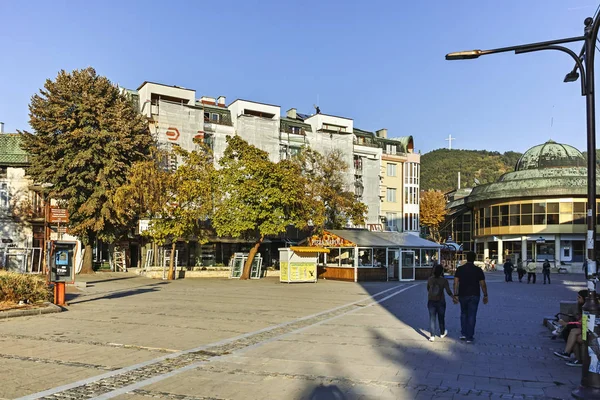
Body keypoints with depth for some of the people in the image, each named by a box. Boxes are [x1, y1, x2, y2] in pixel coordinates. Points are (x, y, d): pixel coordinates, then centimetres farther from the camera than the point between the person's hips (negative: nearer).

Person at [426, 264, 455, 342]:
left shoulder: (430, 279, -3)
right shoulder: (444, 280, -12)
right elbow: (448, 291, -16)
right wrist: (453, 298, -3)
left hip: (431, 301, 1)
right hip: (440, 302, -1)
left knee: (432, 318, 3)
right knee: (441, 318, 17)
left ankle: (432, 336, -3)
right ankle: (442, 333, 35)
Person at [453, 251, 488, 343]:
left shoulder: (460, 269, -1)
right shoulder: (478, 270, -5)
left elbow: (456, 283, -6)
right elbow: (483, 284, -4)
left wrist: (455, 295, -2)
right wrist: (485, 296, 6)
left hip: (463, 295, 2)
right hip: (474, 296, -2)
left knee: (464, 314, 19)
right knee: (471, 316, 3)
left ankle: (463, 334, 16)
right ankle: (469, 337, 6)